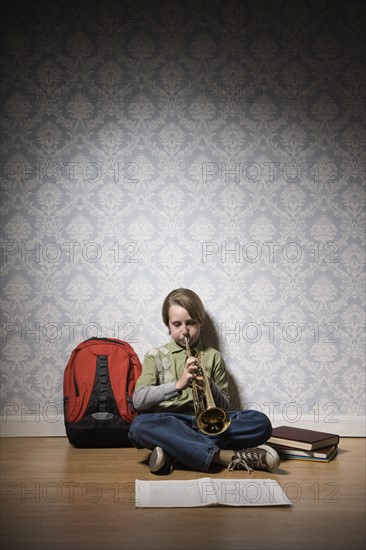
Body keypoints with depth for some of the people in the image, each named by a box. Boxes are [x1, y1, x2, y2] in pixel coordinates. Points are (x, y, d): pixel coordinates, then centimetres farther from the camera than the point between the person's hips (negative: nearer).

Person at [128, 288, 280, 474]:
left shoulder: (213, 357, 15)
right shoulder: (155, 356, 10)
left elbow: (224, 407, 11)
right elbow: (138, 399, -5)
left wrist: (210, 386, -10)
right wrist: (177, 384, -19)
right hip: (169, 423, -2)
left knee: (260, 422, -23)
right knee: (140, 426, -35)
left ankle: (172, 453, -29)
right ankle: (230, 457, -33)